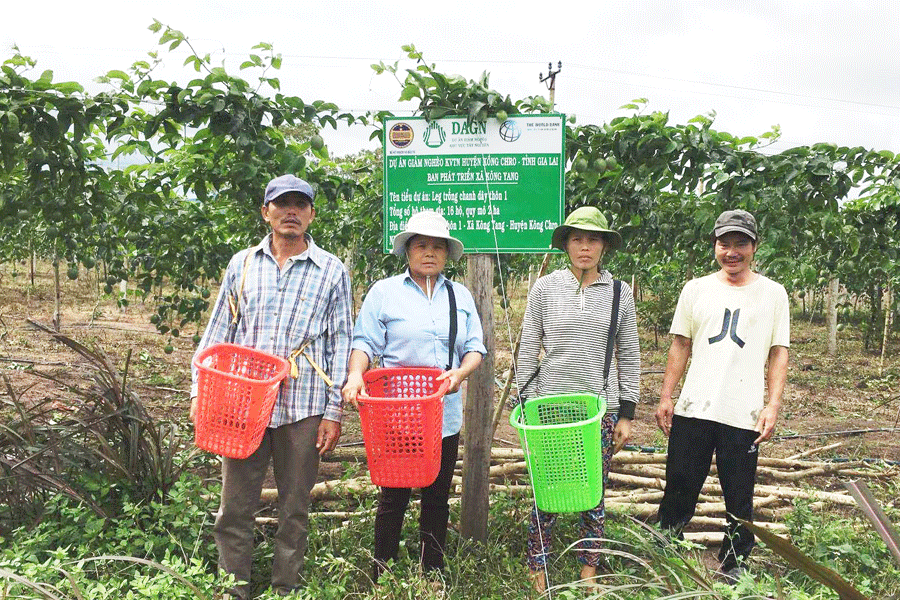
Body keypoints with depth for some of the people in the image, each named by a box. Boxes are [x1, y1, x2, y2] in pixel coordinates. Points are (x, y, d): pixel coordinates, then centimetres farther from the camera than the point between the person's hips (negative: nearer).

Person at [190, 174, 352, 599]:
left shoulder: (331, 271, 4)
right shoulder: (242, 264, 10)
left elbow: (340, 344, 2)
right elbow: (217, 333, 12)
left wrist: (334, 412, -3)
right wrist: (201, 393, 4)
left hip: (303, 408, -1)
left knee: (294, 509, 8)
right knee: (235, 506, 6)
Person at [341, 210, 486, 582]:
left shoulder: (460, 296, 13)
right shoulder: (384, 292, 3)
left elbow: (474, 348, 10)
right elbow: (365, 343, -2)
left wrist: (461, 373, -11)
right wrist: (356, 374, -22)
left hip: (445, 414, 4)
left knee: (437, 498, 12)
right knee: (393, 498, 1)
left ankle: (433, 575, 25)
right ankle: (383, 578, 15)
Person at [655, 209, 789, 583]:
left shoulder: (772, 293, 5)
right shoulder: (696, 289, 8)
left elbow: (779, 353, 5)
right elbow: (680, 345, 11)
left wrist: (773, 405, -4)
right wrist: (666, 397, 6)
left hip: (744, 415, -1)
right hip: (693, 410, 1)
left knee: (739, 500, 7)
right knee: (680, 489, 9)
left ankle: (734, 565, 25)